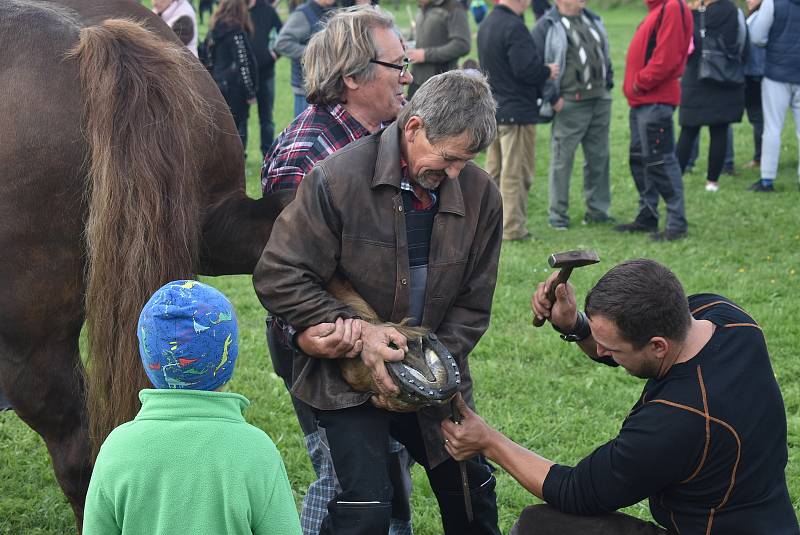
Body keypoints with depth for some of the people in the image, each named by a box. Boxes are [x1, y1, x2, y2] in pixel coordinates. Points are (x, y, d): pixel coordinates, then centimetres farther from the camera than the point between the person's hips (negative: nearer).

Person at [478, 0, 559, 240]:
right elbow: (525, 68, -25)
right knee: (516, 173, -1)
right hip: (517, 112, -9)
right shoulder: (514, 27, -20)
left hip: (492, 109, 9)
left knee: (494, 171, 16)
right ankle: (513, 228, 2)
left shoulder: (486, 25, 10)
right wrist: (548, 71, -5)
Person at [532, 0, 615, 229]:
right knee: (562, 160, -1)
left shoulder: (593, 21, 15)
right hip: (570, 105, -7)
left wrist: (608, 83, 14)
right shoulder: (547, 26, -8)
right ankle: (558, 214, 7)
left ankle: (597, 209, 22)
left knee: (598, 158, 12)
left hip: (600, 103, 7)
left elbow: (605, 55, 24)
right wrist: (552, 98, -14)